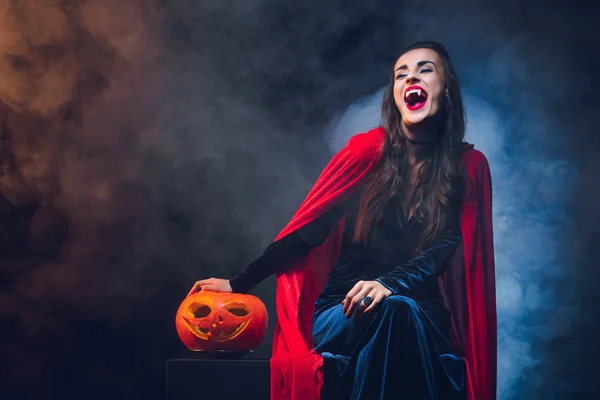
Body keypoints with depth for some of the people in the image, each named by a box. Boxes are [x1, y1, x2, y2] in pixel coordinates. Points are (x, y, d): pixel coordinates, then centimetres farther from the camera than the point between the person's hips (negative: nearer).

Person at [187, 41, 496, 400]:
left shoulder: (469, 167, 3)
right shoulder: (369, 149, 0)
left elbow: (444, 249, -8)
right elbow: (308, 227, 2)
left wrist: (389, 284, -28)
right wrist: (239, 284, 2)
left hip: (422, 317, 1)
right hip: (342, 314, -1)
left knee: (398, 312, -35)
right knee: (391, 312, -35)